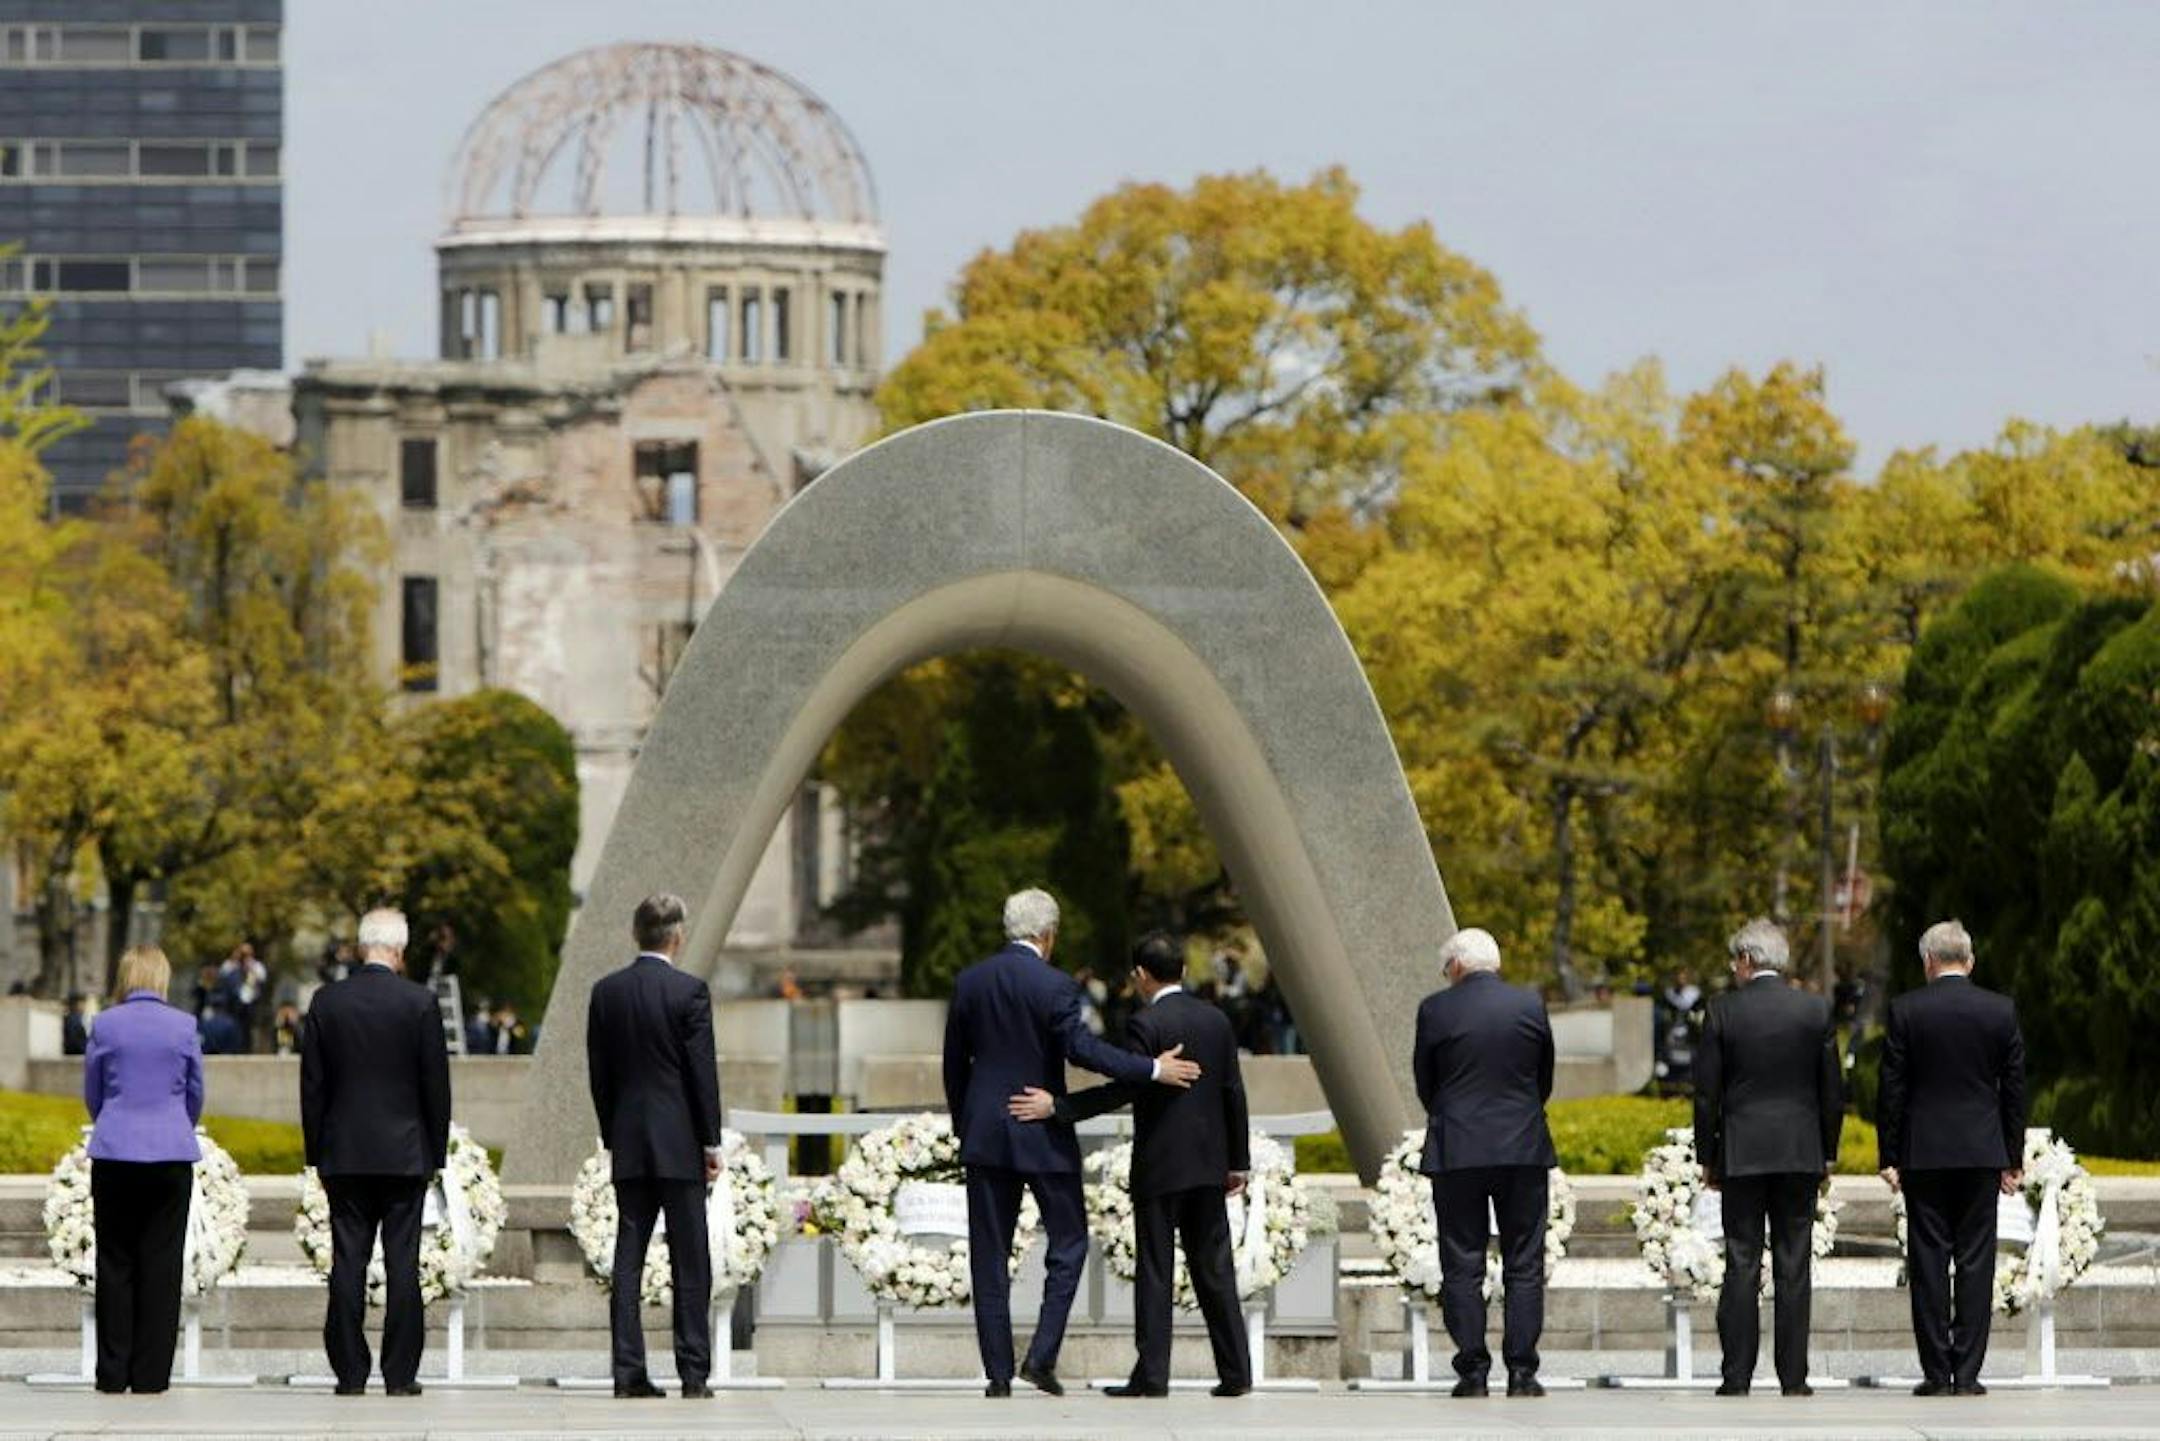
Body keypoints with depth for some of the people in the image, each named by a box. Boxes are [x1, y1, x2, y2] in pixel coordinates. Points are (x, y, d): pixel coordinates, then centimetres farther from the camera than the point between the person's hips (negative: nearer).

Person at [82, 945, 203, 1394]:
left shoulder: (106, 1025, -2)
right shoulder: (183, 1025, -1)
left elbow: (91, 1093, 10)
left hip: (114, 1153, 0)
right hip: (171, 1154, 0)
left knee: (115, 1262, 6)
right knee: (161, 1264, 3)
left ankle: (114, 1373, 4)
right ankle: (151, 1374, 1)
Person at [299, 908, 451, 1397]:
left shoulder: (327, 1003, 0)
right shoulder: (419, 1003, -6)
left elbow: (312, 1086, 4)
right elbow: (437, 1084, -2)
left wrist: (317, 1153, 11)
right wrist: (436, 1151, 7)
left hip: (345, 1155, 2)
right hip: (405, 1154, -2)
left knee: (348, 1263, 3)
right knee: (402, 1263, 1)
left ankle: (350, 1373, 2)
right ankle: (400, 1374, 1)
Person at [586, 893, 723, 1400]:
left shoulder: (606, 992, 4)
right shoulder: (689, 992, -9)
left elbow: (598, 1073, 8)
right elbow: (703, 1071, -8)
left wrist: (612, 1137, 15)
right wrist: (710, 1142, -2)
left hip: (628, 1146, 4)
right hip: (680, 1144, -4)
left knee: (628, 1257, 5)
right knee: (690, 1261, 1)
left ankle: (628, 1371, 1)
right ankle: (693, 1372, -1)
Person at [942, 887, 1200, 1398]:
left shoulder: (970, 982, 4)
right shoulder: (1053, 985, -11)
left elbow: (954, 1063, 10)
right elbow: (1081, 1047, -20)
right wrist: (1152, 1069, -16)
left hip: (986, 1136, 4)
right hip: (1043, 1140, -4)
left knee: (989, 1255, 7)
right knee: (1068, 1241, 10)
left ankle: (998, 1371, 4)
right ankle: (1042, 1356, -2)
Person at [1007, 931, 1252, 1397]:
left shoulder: (1146, 1026, -12)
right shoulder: (1216, 1021, 7)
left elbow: (1123, 1089, -19)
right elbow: (1233, 1093, 10)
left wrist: (1057, 1107, -16)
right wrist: (1238, 1161, 16)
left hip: (1160, 1166, -6)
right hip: (1208, 1165, 6)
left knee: (1154, 1272, -2)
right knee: (1214, 1270, 8)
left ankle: (1151, 1374, -4)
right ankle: (1235, 1372, 6)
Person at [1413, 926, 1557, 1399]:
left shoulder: (1436, 1010, -5)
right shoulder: (1530, 1005, 0)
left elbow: (1424, 1082, 5)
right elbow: (1544, 1078, 9)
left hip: (1456, 1149, -1)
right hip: (1523, 1148, 1)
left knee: (1462, 1267, 4)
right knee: (1524, 1266, 6)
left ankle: (1473, 1373, 1)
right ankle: (1521, 1372, 1)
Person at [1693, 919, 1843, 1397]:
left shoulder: (1724, 1012, -4)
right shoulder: (1816, 1011, 1)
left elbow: (1707, 1092, -2)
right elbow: (1832, 1089, 5)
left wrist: (1708, 1158, 7)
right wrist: (1828, 1153, 15)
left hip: (1741, 1155, -1)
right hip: (1800, 1153, 1)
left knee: (1742, 1267, 0)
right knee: (1794, 1268, 3)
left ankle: (1737, 1377, -2)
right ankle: (1793, 1377, 2)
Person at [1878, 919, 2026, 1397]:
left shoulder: (1906, 1010, -4)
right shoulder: (2002, 1011, 1)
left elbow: (1892, 1088, -3)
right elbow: (2014, 1088, 4)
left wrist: (1888, 1156, 3)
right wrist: (2014, 1159, 11)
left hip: (1923, 1153, -1)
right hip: (1982, 1152, 1)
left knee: (1929, 1261, 2)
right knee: (1976, 1261, 3)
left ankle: (1936, 1373, 0)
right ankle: (1967, 1372, 0)